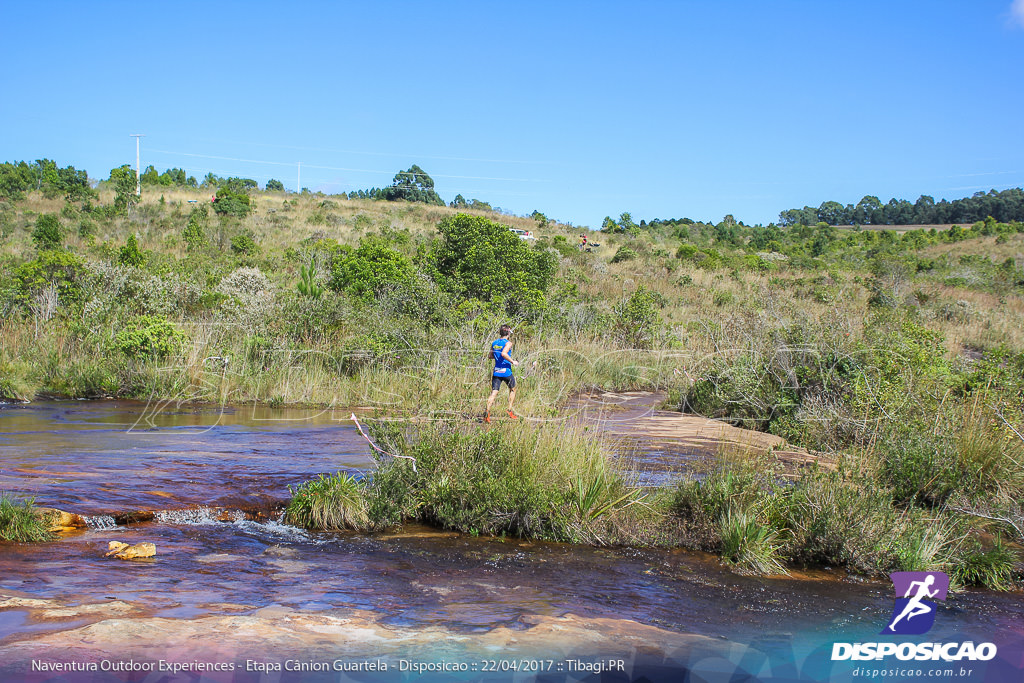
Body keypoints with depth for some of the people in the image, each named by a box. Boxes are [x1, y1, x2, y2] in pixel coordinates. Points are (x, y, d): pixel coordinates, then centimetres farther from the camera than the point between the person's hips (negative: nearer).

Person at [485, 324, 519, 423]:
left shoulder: (494, 343, 9)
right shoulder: (508, 343, -10)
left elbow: (491, 356, 17)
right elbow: (503, 353, -27)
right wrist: (512, 361, -18)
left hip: (496, 372, 4)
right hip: (506, 371, -4)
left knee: (494, 393, -1)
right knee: (512, 389, 19)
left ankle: (487, 412, -20)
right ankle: (510, 411, 15)